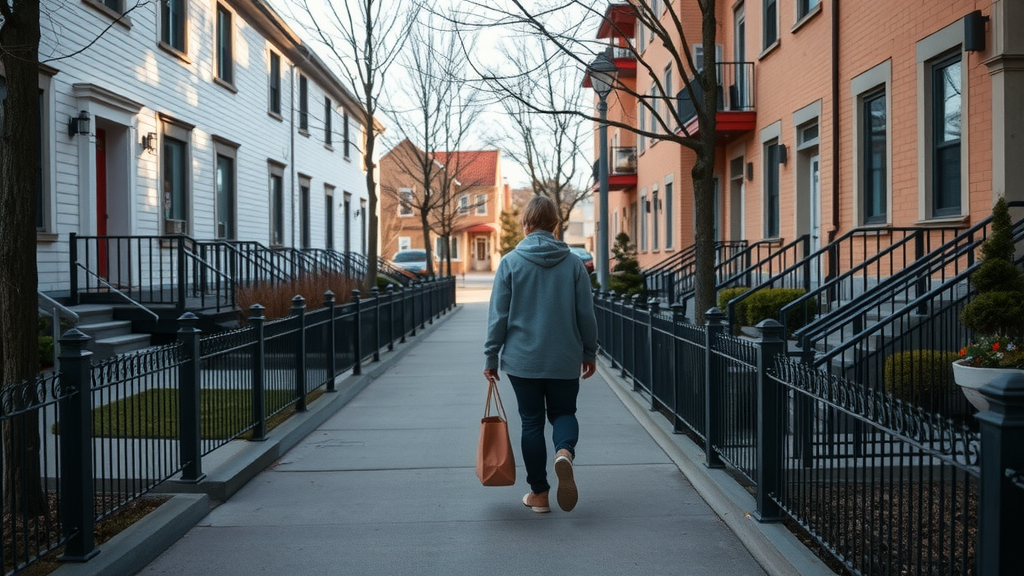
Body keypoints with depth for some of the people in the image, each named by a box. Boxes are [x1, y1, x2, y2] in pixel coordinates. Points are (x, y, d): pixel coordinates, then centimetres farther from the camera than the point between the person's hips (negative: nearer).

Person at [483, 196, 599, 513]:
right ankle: (565, 451, -15)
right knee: (563, 412, 17)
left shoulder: (511, 262, -5)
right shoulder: (573, 263, -2)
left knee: (531, 421, 10)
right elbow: (586, 314, 1)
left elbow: (498, 315, -5)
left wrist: (491, 357, 3)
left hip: (522, 359, -1)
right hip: (565, 359, 1)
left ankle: (539, 493, 14)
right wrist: (589, 352, 14)